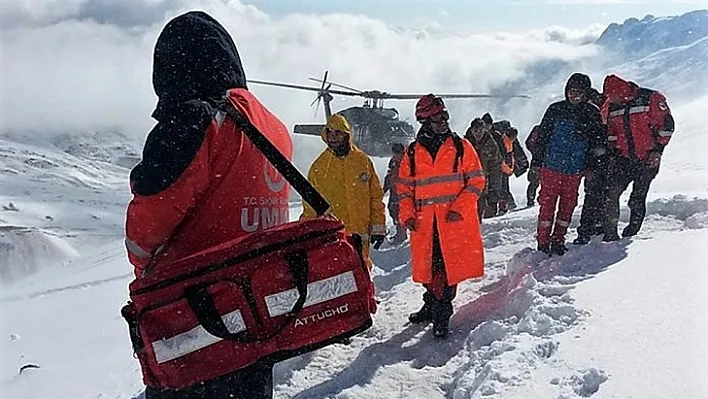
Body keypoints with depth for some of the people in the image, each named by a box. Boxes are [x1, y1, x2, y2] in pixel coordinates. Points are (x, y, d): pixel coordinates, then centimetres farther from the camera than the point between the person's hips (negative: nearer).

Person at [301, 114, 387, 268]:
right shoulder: (318, 167, 5)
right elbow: (310, 206, 10)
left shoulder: (363, 161, 6)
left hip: (359, 234, 1)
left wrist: (378, 227, 6)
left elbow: (376, 196, 10)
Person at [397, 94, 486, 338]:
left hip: (456, 222, -2)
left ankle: (441, 312, 12)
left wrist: (459, 209, -11)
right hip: (424, 224, 2)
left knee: (450, 267, -2)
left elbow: (476, 181, 1)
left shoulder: (461, 146, 3)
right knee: (428, 268, 8)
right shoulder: (412, 153, 9)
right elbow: (404, 187, 13)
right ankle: (433, 305, 28)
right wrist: (407, 216, -1)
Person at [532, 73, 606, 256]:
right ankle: (543, 241, 7)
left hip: (575, 169, 2)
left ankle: (558, 240, 21)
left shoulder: (592, 113, 4)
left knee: (568, 204, 9)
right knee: (547, 203, -1)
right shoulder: (555, 109, 1)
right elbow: (542, 135, 4)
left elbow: (597, 140, 8)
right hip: (551, 165, -2)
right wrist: (537, 160, 1)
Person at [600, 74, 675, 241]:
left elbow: (666, 124, -7)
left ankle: (632, 232, 16)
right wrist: (614, 151, 10)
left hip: (648, 159, -4)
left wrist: (657, 149, -11)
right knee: (612, 193, -9)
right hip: (624, 159, 4)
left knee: (637, 199, 0)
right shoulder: (612, 106, 6)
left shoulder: (651, 99, -9)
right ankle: (610, 232, -2)